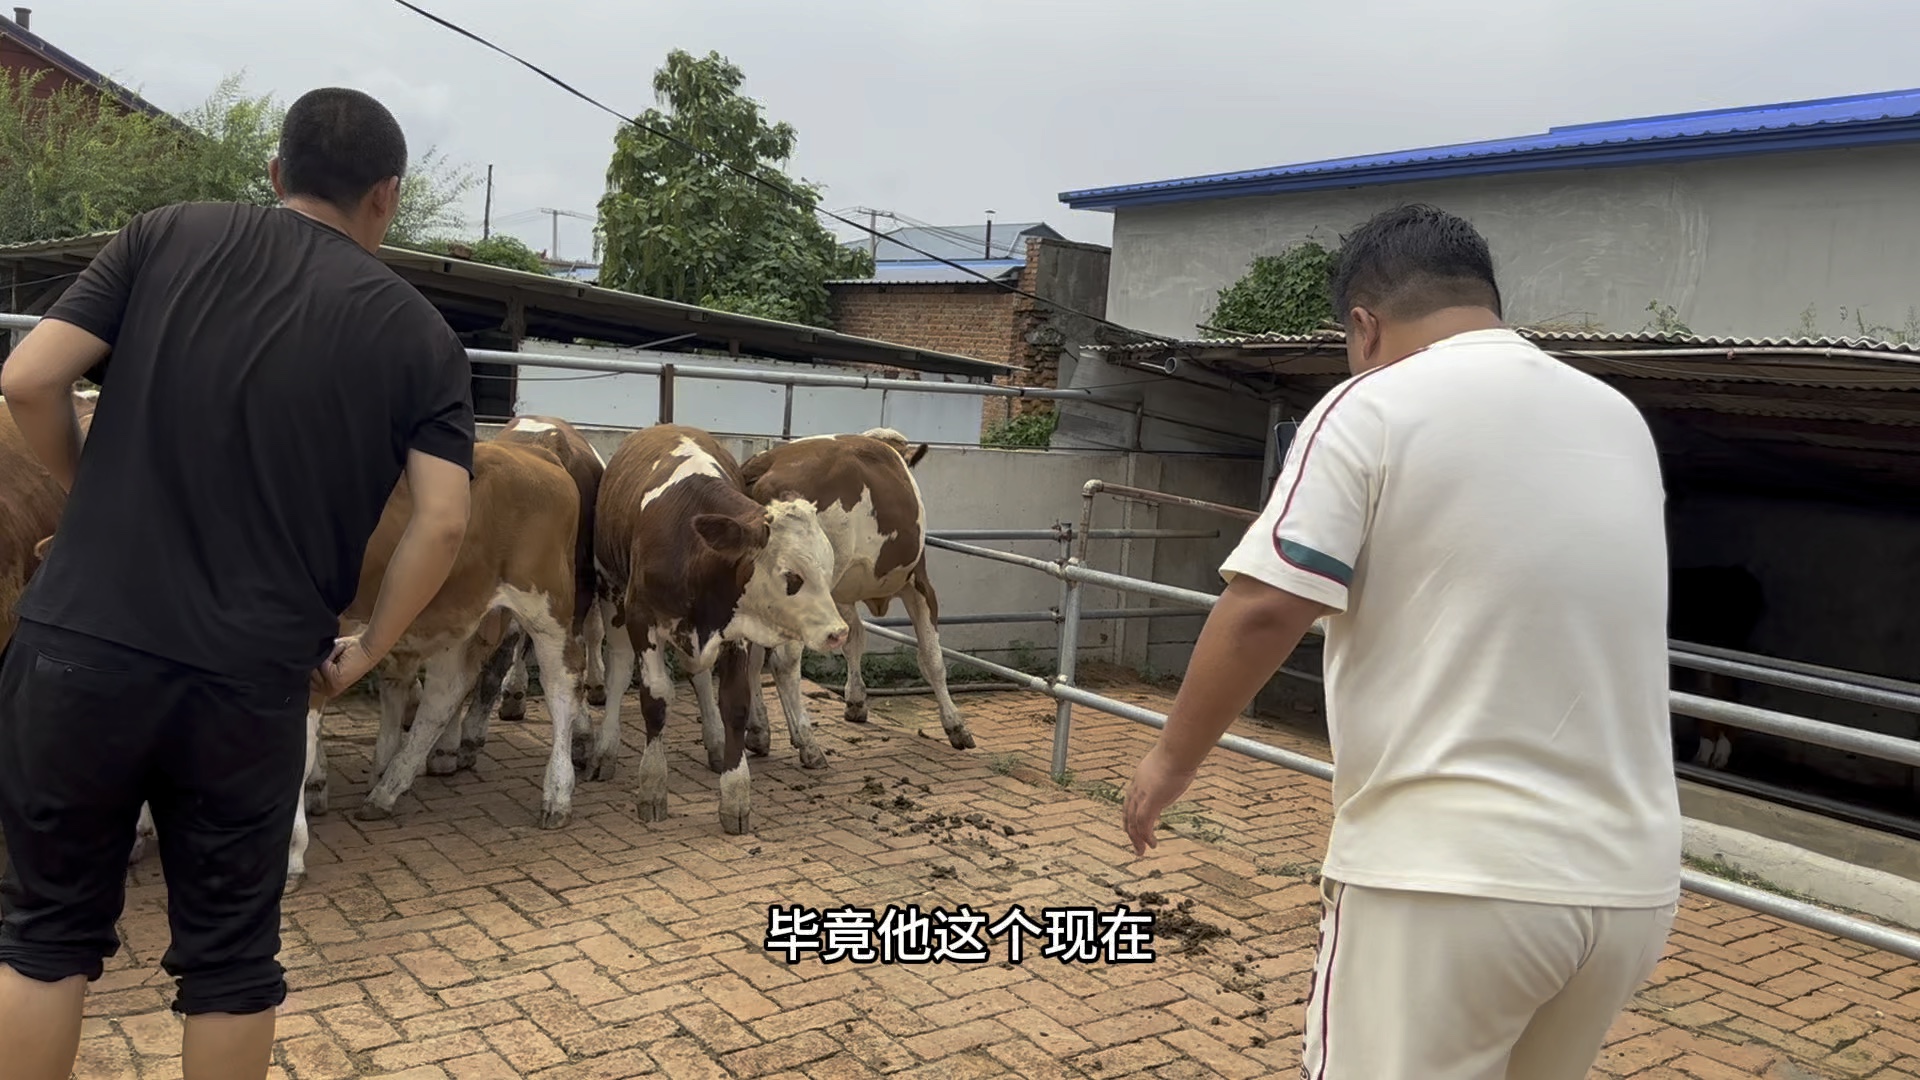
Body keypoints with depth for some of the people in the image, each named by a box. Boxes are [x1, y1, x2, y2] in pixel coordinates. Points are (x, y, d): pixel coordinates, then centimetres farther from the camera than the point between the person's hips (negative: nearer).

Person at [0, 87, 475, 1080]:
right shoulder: (418, 331, 2)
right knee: (229, 952, 15)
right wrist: (364, 650, 6)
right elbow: (443, 522, -8)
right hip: (251, 678, -1)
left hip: (80, 642, 1)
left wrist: (95, 494, 15)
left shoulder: (168, 235, 4)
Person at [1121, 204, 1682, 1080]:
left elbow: (1263, 611, -15)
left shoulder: (1374, 407, -7)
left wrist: (1173, 758, -2)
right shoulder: (1620, 421, 12)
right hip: (1630, 882, 7)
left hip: (1448, 875, -7)